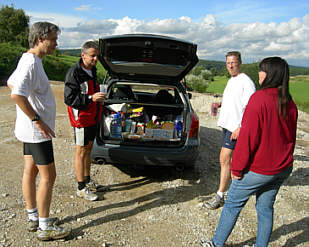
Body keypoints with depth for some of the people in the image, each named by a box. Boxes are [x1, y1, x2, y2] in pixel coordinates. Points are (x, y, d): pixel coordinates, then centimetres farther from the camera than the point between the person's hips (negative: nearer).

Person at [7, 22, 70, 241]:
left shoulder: (29, 60, 12)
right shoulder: (31, 63, -20)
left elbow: (11, 83, 25)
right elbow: (16, 95, -30)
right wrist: (37, 119, -24)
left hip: (31, 130, 10)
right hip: (37, 131, -10)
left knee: (30, 172, 15)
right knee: (48, 176, -3)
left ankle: (34, 217, 29)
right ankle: (44, 227, 8)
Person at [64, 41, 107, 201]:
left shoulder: (92, 71, 12)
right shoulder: (74, 73, -17)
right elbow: (69, 98, -22)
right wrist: (91, 98, -29)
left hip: (92, 118, 9)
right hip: (81, 119, -9)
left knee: (88, 149, 17)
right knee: (81, 152, -1)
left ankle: (88, 181, 30)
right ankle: (81, 188, 9)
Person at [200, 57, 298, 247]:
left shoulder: (259, 98, -20)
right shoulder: (289, 103, 3)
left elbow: (248, 136, -21)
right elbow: (291, 137, 12)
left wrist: (237, 168, -13)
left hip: (258, 169, -7)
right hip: (282, 169, 7)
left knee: (233, 204, 10)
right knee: (266, 208, 18)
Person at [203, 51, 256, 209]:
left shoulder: (246, 82, -13)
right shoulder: (231, 81, 16)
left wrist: (240, 127, -23)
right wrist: (221, 104, 13)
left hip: (236, 126, -9)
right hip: (226, 124, 9)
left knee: (224, 159, -10)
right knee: (234, 157, 18)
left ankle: (220, 196, -3)